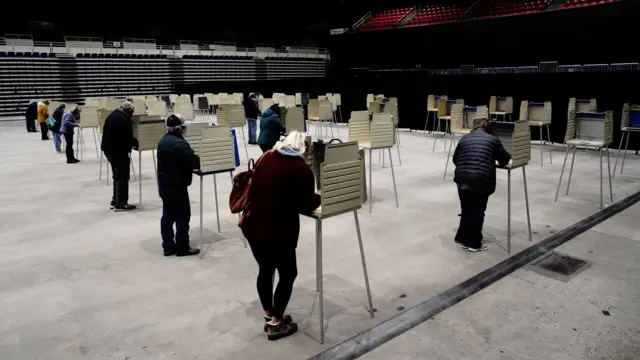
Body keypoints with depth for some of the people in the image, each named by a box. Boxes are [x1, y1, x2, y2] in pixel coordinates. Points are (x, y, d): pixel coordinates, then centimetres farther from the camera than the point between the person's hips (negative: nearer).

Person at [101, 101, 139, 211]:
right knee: (122, 177, -2)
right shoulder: (124, 120, -19)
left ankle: (115, 200, 24)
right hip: (118, 151, -10)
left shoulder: (111, 116, 13)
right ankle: (121, 203, 1)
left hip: (108, 148, 10)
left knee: (117, 176, 20)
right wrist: (136, 143, -2)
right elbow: (128, 138, -20)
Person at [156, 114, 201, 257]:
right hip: (176, 186, -9)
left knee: (167, 216, 13)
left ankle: (168, 247, 20)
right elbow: (194, 162, -23)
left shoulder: (163, 141, 10)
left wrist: (195, 159, 15)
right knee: (182, 216, 1)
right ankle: (182, 248, 8)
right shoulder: (180, 143, -21)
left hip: (163, 185, 9)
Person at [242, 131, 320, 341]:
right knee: (288, 274, 12)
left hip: (252, 225, 7)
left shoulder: (265, 157, 7)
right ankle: (276, 324, 20)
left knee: (265, 270, 22)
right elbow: (306, 206, -5)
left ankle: (269, 316, 36)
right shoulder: (302, 169, -11)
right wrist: (319, 198, 15)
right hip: (277, 231, -7)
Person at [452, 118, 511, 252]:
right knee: (478, 212, 10)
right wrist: (491, 160, 39)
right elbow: (504, 160, 19)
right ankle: (474, 243, 18)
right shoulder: (493, 140, 11)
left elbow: (455, 159, 22)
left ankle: (464, 239, 28)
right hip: (481, 180, -3)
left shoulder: (464, 138, 17)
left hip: (462, 178, 3)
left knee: (466, 210, 19)